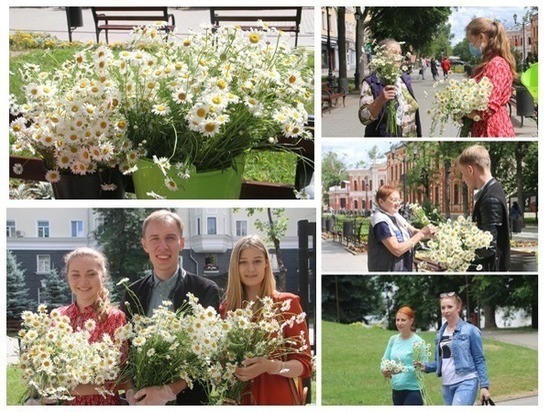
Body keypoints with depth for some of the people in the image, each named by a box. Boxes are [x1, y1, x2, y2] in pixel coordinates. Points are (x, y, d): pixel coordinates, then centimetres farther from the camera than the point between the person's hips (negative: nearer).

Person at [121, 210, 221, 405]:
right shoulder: (133, 293, 3)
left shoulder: (206, 291, -7)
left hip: (188, 399, -3)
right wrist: (131, 389, -10)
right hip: (142, 400, 3)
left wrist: (170, 390, -21)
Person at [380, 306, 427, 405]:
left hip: (413, 390, -6)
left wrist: (403, 369, -28)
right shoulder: (393, 339, 6)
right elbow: (385, 359, 12)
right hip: (396, 389, 6)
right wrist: (384, 369, -11)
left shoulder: (418, 341, -12)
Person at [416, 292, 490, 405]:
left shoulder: (470, 330, -4)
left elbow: (479, 360, -3)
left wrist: (484, 386, -9)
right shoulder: (441, 333, 13)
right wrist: (426, 366, 0)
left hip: (466, 383, -7)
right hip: (447, 385, 7)